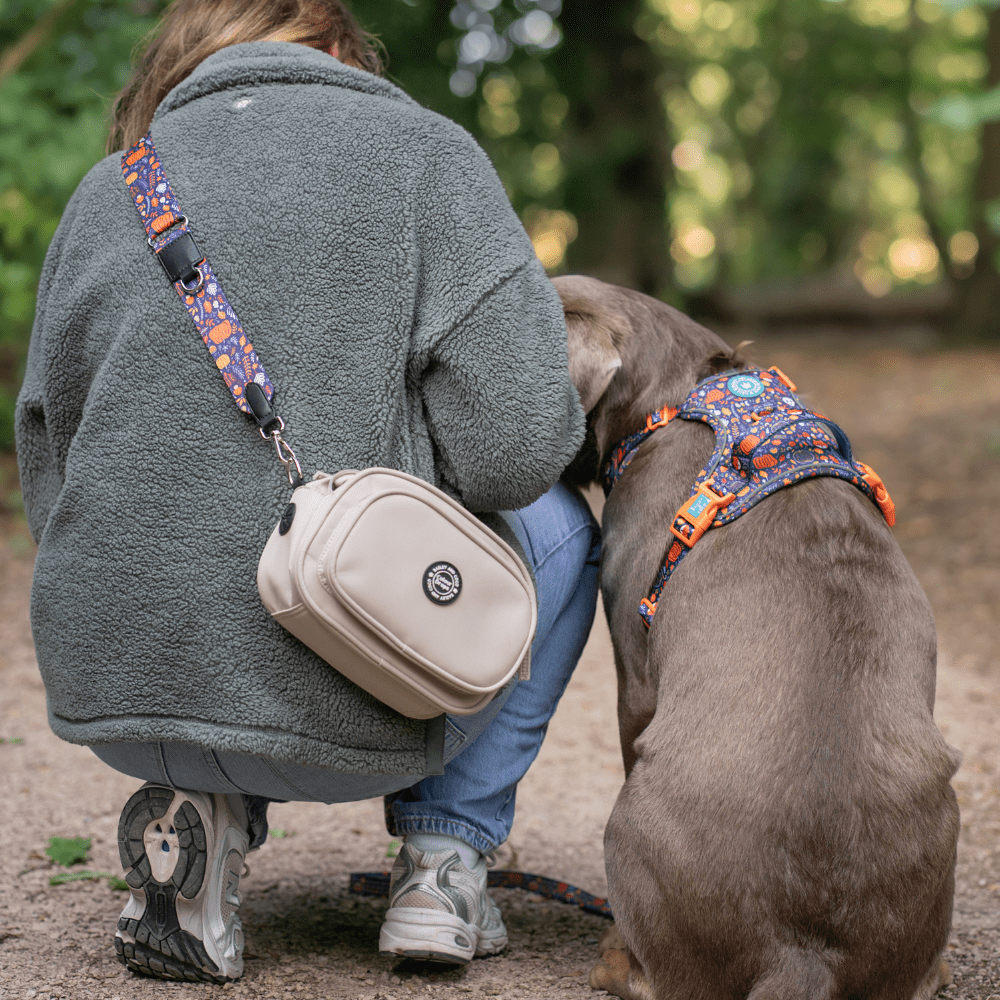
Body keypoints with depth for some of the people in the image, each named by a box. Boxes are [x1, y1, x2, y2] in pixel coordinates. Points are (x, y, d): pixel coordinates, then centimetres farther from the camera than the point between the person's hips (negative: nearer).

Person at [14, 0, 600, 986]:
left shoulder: (106, 191, 12)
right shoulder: (422, 149, -1)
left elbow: (48, 473, 15)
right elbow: (515, 445, -12)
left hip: (104, 698, 4)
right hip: (341, 712, -4)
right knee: (554, 526, 25)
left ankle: (201, 812, 13)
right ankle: (445, 851, 14)